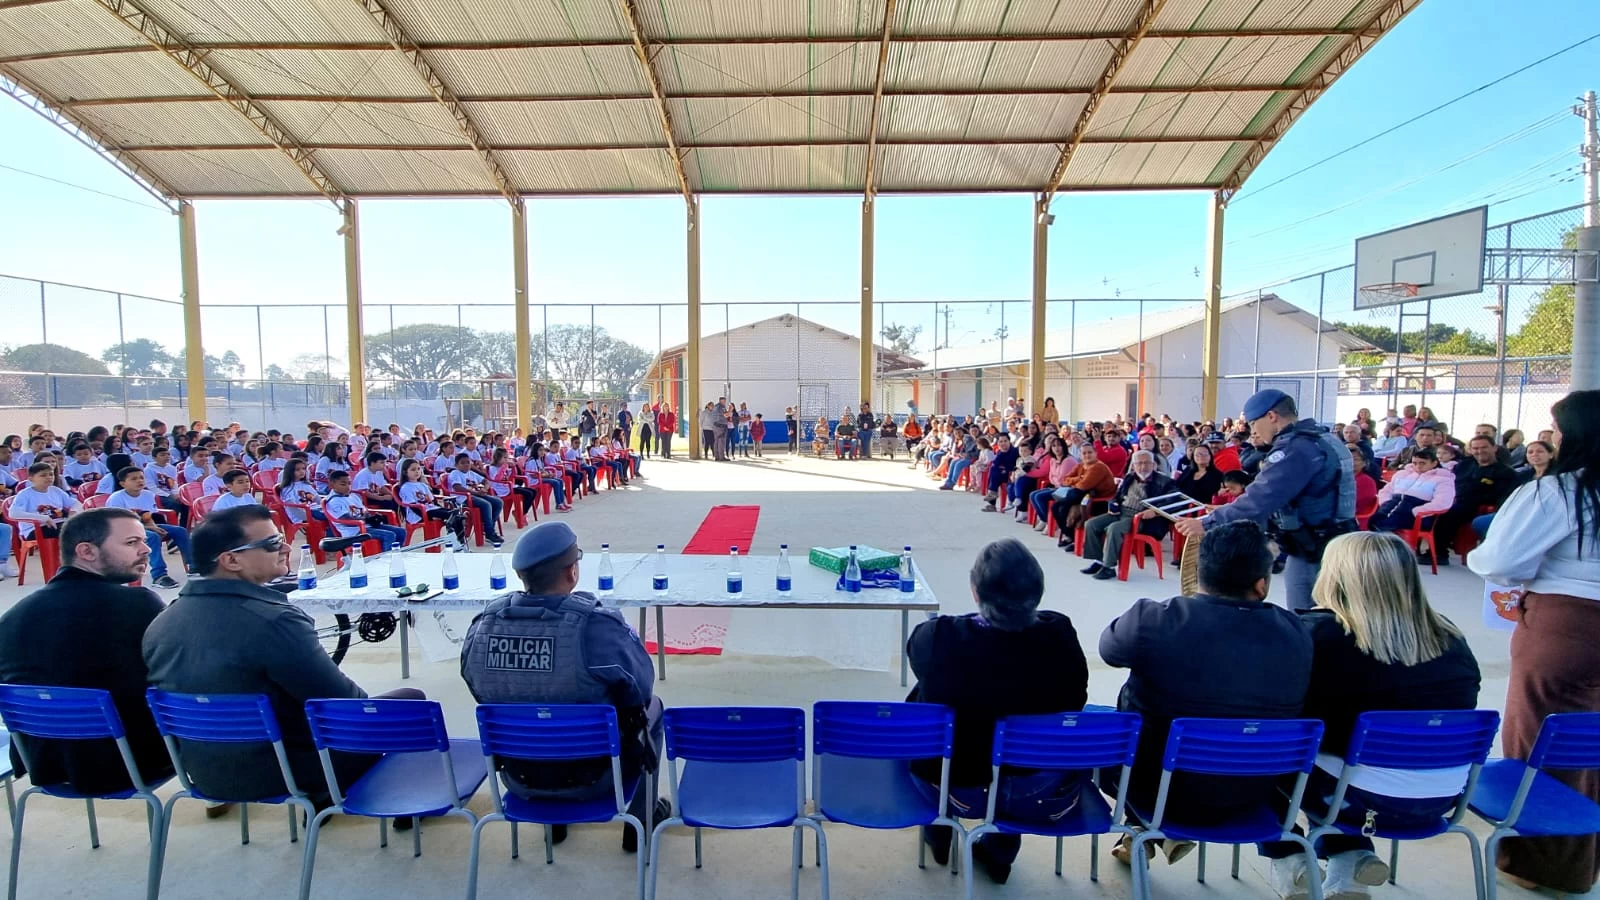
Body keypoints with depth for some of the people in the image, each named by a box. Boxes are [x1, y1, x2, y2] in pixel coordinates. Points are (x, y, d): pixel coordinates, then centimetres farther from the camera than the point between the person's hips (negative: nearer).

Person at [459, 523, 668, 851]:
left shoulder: (482, 625, -14)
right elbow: (641, 686, -13)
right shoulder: (599, 626, -29)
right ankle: (640, 820, 33)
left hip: (519, 778, 4)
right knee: (650, 706, 22)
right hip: (592, 778, -4)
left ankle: (555, 820, 45)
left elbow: (485, 695, 3)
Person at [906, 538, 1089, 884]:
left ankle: (939, 832, 48)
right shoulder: (1060, 634, -20)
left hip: (960, 788, -1)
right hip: (1048, 795, 2)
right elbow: (1075, 700, -1)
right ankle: (999, 851, 45)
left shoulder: (940, 636, -26)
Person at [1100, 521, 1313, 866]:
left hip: (1159, 788, -4)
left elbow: (1110, 647, -2)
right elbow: (1287, 714, 8)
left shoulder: (1153, 620, -25)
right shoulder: (1295, 632, -13)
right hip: (1253, 796, 4)